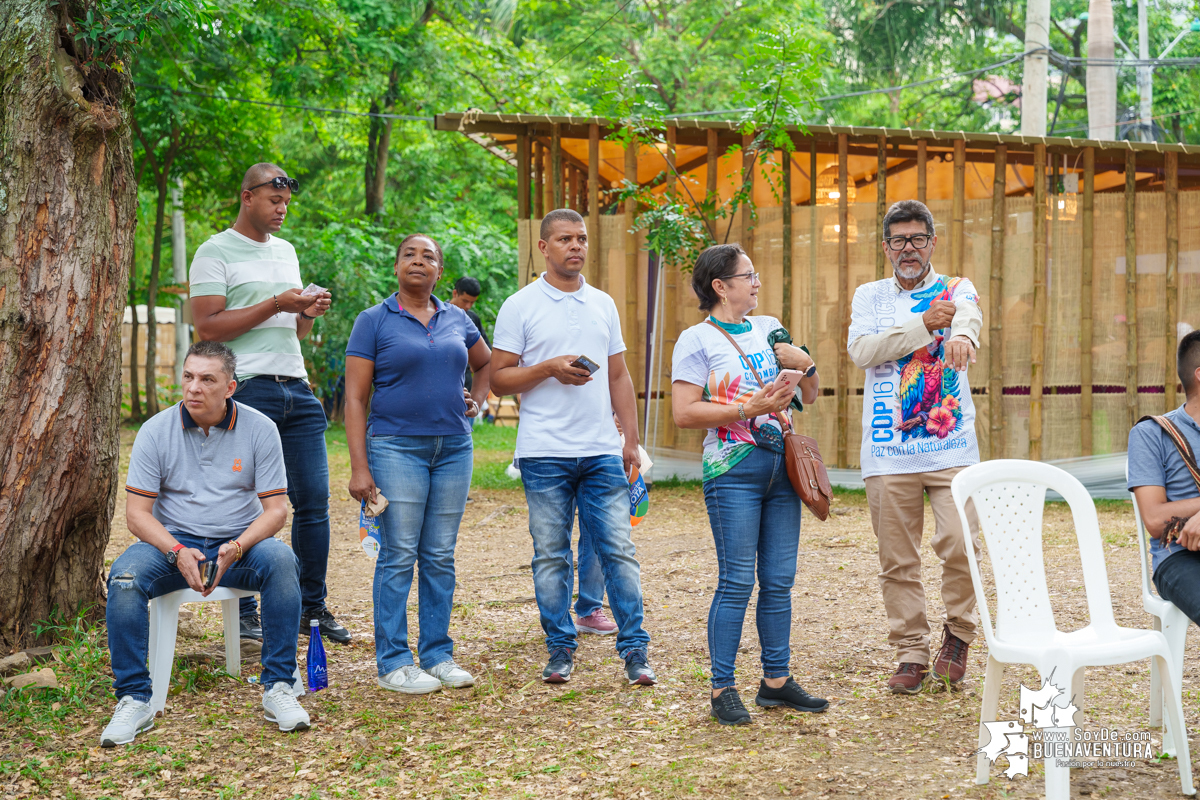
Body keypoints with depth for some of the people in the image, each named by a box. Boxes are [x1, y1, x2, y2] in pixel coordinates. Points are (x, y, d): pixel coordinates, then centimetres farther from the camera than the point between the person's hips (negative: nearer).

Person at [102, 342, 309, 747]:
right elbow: (137, 512, -4)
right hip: (174, 542, 0)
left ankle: (278, 687, -22)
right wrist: (177, 552, -23)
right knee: (125, 575, -30)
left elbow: (275, 509, -4)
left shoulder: (259, 429, -4)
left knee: (280, 559, -32)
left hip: (241, 543, 0)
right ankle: (134, 700, -20)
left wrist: (237, 548, -23)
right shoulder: (156, 431, -4)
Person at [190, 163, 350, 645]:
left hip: (297, 387, 7)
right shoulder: (215, 253, -1)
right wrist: (275, 305, -13)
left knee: (314, 501, 3)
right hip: (247, 389, -6)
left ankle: (313, 608, 12)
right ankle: (244, 611, 7)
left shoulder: (286, 252, 21)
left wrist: (309, 313, 4)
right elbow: (207, 327, -11)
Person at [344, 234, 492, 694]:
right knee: (399, 555, -6)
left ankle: (438, 655, 14)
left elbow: (486, 363, 31)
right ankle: (392, 662, 1)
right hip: (397, 447, -4)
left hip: (453, 448, 4)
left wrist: (476, 402, 11)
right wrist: (359, 467, -12)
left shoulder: (457, 320, 11)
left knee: (441, 556, 7)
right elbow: (355, 398, -5)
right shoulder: (374, 321, -1)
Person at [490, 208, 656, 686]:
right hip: (544, 453, -3)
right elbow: (499, 378, 0)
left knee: (619, 549, 0)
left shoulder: (603, 304, 14)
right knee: (551, 555, 4)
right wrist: (549, 369, -15)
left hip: (602, 451, 3)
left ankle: (635, 650, 5)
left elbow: (619, 376, 16)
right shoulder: (520, 306, 1)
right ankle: (560, 651, 14)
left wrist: (631, 439, 9)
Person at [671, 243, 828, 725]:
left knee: (779, 581, 8)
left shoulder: (769, 329, 16)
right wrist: (749, 408, -17)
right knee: (737, 583, -7)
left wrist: (805, 364, 0)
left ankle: (776, 680, 18)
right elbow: (684, 413, -12)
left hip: (780, 467, 6)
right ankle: (723, 690, 1)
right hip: (733, 471, -6)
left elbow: (811, 396, 21)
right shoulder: (697, 340, -3)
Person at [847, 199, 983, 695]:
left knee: (960, 545, -12)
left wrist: (961, 335, -43)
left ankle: (958, 632, 14)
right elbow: (861, 351, -7)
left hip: (950, 445, -1)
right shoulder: (870, 297, 12)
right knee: (897, 560, 4)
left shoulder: (957, 289, 8)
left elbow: (968, 316, -18)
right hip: (888, 451, 2)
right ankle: (911, 653, 17)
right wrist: (924, 325, -18)